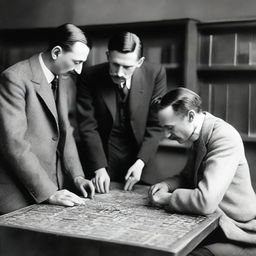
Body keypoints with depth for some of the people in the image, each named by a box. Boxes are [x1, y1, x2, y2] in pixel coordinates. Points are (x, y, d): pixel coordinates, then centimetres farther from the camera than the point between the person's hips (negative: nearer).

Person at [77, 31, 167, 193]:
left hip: (139, 158, 1)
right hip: (102, 157, 0)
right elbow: (88, 127, -11)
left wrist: (140, 162, -16)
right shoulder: (90, 77, -12)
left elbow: (156, 125, -8)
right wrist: (99, 167, -18)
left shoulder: (155, 74, -11)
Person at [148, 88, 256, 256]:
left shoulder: (225, 138, -23)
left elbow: (206, 201, -32)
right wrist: (167, 184, -1)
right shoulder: (200, 136, 4)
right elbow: (188, 177, 19)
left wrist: (166, 198, -17)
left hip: (238, 238, -8)